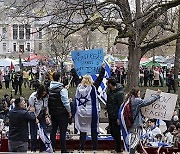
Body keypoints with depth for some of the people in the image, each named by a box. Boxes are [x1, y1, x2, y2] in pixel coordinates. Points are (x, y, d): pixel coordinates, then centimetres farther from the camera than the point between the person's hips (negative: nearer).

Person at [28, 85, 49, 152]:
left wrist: (47, 114, -3)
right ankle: (33, 150, 12)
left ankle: (43, 150, 10)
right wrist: (35, 119, -20)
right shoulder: (32, 97, -21)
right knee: (34, 134, -1)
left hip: (42, 116, 4)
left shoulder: (46, 97, -7)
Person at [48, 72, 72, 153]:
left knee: (53, 130, 13)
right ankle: (63, 150, 3)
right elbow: (66, 102, -16)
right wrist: (69, 112, -4)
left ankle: (52, 148, 19)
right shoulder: (62, 89, -17)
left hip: (53, 113, 6)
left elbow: (48, 101, 8)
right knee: (63, 131, -1)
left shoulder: (49, 88, 3)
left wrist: (50, 110, 16)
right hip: (62, 113, -6)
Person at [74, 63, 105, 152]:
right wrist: (103, 68, 1)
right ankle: (94, 148, 9)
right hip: (92, 113, -2)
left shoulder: (79, 87, -1)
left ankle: (82, 148, 9)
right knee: (94, 131, 7)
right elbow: (99, 79, -7)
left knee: (82, 130, 7)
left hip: (81, 113, 2)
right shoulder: (93, 88, -9)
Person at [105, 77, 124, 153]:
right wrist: (107, 110, 20)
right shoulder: (109, 90, 4)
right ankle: (117, 146, 34)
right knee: (112, 131, 18)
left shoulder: (119, 93, -23)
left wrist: (119, 117, -19)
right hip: (110, 115, 9)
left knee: (116, 132, 1)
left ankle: (118, 149, 14)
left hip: (115, 116, -9)